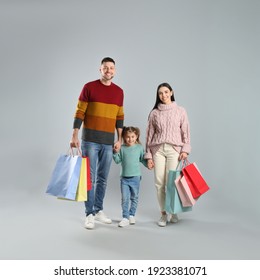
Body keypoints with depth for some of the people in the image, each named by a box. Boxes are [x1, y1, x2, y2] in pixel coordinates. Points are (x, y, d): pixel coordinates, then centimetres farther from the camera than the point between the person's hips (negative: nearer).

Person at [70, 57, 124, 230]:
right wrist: (75, 135, -10)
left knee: (103, 178, 10)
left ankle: (98, 210, 23)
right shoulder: (89, 87, -2)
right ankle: (89, 214, 8)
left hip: (108, 141, 4)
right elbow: (79, 113, -3)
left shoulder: (119, 91, 10)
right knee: (90, 177, -2)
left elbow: (120, 117, 13)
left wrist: (119, 139, 8)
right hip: (90, 140, -3)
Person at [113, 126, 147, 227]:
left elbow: (143, 159, 6)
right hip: (124, 178, 0)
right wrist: (115, 152, -11)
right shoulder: (122, 148, 0)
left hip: (135, 177, 0)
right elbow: (117, 160, 3)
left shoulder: (139, 148, 0)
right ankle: (125, 218, 3)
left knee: (134, 198, 12)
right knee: (124, 198, -3)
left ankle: (132, 215, 28)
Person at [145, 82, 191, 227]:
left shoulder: (180, 111, 8)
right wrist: (148, 155, 4)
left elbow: (186, 132, 6)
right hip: (158, 149, 2)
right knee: (159, 183, -1)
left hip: (174, 149, -1)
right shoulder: (154, 113, 10)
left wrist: (185, 149, -6)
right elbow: (150, 134, 9)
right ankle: (163, 214, 12)